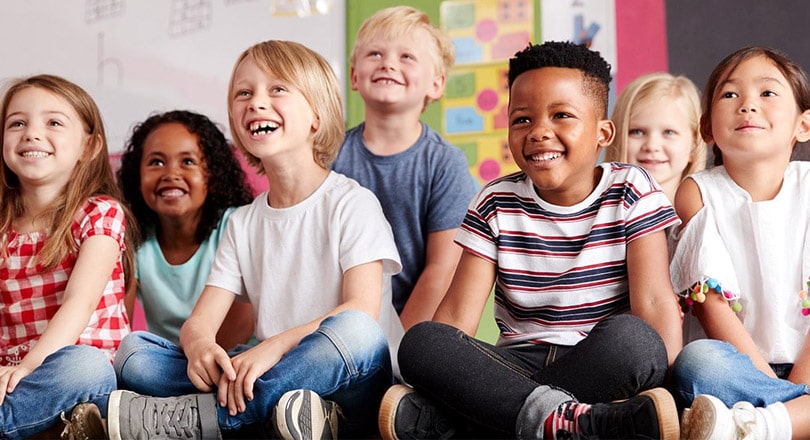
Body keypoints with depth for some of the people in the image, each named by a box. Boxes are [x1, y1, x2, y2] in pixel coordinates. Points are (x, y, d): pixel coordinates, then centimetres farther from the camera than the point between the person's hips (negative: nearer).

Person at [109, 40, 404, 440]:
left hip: (346, 386, -4)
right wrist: (199, 346, -20)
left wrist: (275, 347, -28)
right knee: (134, 355, -11)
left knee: (355, 333, -38)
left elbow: (362, 312, -14)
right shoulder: (242, 224, 15)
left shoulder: (352, 203, -1)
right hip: (274, 379, 4)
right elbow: (200, 321, 6)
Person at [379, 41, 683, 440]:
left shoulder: (631, 192, 1)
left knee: (631, 337, -35)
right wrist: (432, 377, -19)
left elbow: (655, 303, -9)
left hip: (604, 365, -1)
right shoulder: (496, 204, 6)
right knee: (419, 341, -24)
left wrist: (662, 385, -24)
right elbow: (456, 316, -2)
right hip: (516, 364, 1)